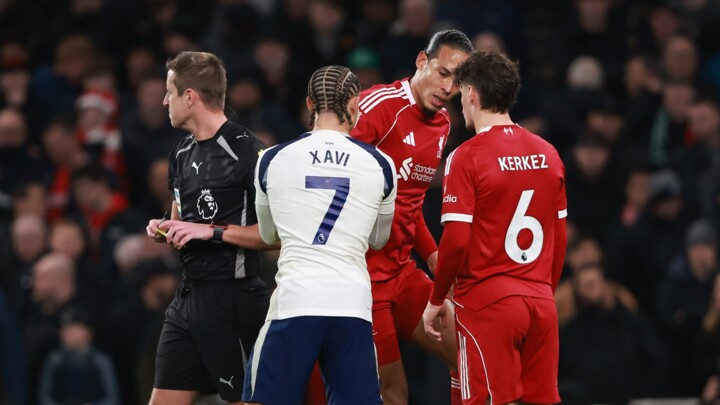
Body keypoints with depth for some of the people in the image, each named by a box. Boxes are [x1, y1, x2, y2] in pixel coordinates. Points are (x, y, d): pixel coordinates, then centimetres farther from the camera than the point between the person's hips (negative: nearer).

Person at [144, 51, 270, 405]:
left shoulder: (246, 151, -12)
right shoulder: (183, 154, 15)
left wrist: (211, 231, -18)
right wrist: (163, 230, 8)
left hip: (231, 299, -8)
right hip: (187, 296, 8)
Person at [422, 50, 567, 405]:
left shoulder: (467, 157, -9)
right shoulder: (547, 153, 9)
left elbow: (456, 240, -13)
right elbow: (560, 236, 13)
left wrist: (436, 301, -2)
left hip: (487, 303, -5)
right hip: (541, 302, 5)